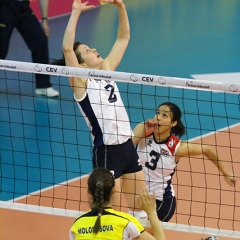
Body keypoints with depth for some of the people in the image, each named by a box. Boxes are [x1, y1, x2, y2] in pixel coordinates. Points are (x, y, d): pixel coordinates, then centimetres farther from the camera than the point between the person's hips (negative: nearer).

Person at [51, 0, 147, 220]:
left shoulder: (107, 70, 9)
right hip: (106, 152, -7)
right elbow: (66, 48, -24)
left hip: (128, 146, 7)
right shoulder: (81, 83, -9)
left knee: (140, 209, 14)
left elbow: (123, 38, 14)